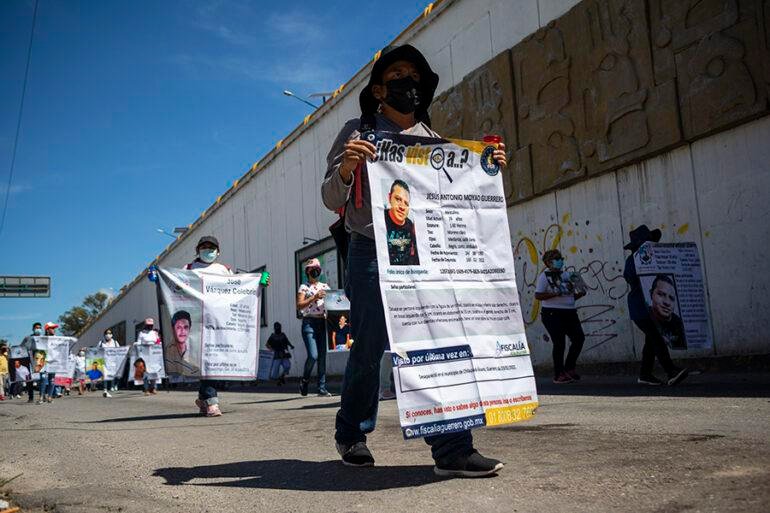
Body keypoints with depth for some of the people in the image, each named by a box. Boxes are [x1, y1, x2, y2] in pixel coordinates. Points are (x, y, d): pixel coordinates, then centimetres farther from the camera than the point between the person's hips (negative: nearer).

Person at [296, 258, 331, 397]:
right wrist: (314, 297, -16)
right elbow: (299, 305, -7)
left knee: (322, 356, 1)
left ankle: (322, 388, 4)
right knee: (313, 355, -14)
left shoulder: (325, 286, 17)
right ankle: (304, 381, 12)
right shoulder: (304, 287, 4)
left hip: (323, 322, 5)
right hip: (309, 323, -4)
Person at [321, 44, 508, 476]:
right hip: (373, 253, -4)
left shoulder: (433, 140, 20)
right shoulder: (358, 133, 7)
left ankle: (452, 447, -6)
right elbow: (332, 200, 2)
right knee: (370, 347, -1)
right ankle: (353, 434, 22)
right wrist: (346, 168, -19)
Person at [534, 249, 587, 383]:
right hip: (552, 313, -7)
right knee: (559, 343, -6)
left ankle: (569, 368, 19)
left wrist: (579, 293, 4)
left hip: (569, 312, 7)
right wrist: (554, 294, -22)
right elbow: (538, 296, -13)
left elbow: (572, 292, 24)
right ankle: (558, 375, 7)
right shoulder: (544, 276, -6)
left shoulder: (566, 274, 14)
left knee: (579, 338, 2)